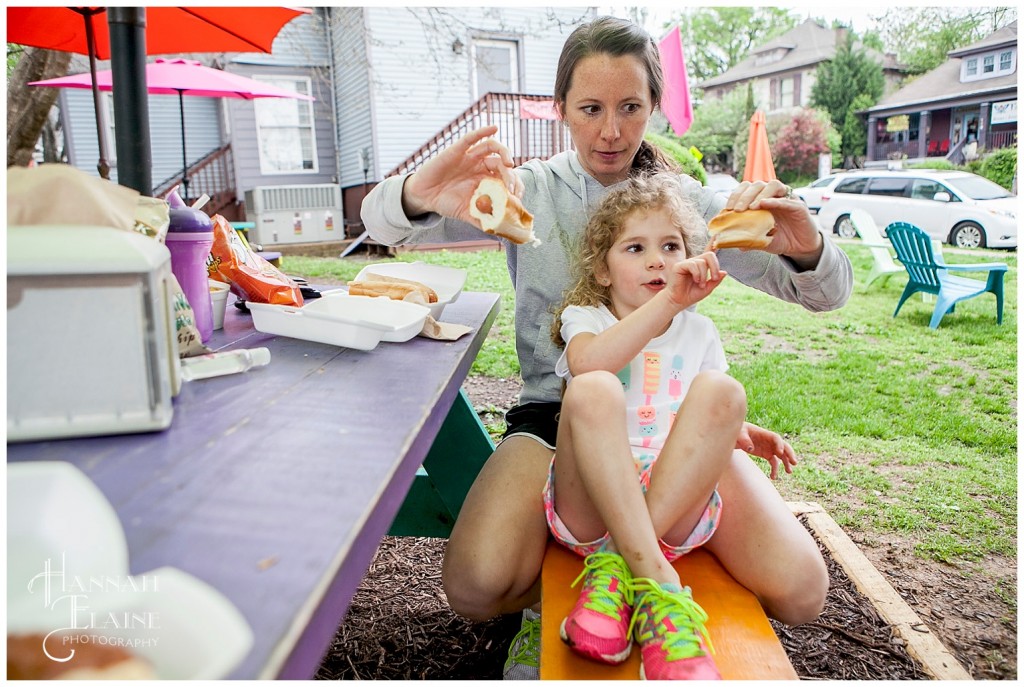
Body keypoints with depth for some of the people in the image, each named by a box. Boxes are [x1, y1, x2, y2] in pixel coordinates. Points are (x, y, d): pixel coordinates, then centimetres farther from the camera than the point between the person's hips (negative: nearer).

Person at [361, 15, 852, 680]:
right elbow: (382, 221, -5)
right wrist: (421, 195, -32)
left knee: (798, 592, -16)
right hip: (556, 408, -1)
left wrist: (804, 245, -25)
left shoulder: (685, 199, 5)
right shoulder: (530, 191, 2)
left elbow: (826, 293, 2)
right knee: (476, 587, -26)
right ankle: (555, 596, 11)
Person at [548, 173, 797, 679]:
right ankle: (656, 581, -36)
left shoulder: (698, 332, 22)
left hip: (676, 508, 3)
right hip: (590, 504, -2)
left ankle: (617, 565, -29)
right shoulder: (585, 317, 10)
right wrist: (669, 301, -22)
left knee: (721, 390, -22)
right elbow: (586, 364, -16)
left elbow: (711, 422, 23)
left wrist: (743, 434, -1)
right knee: (593, 391, -30)